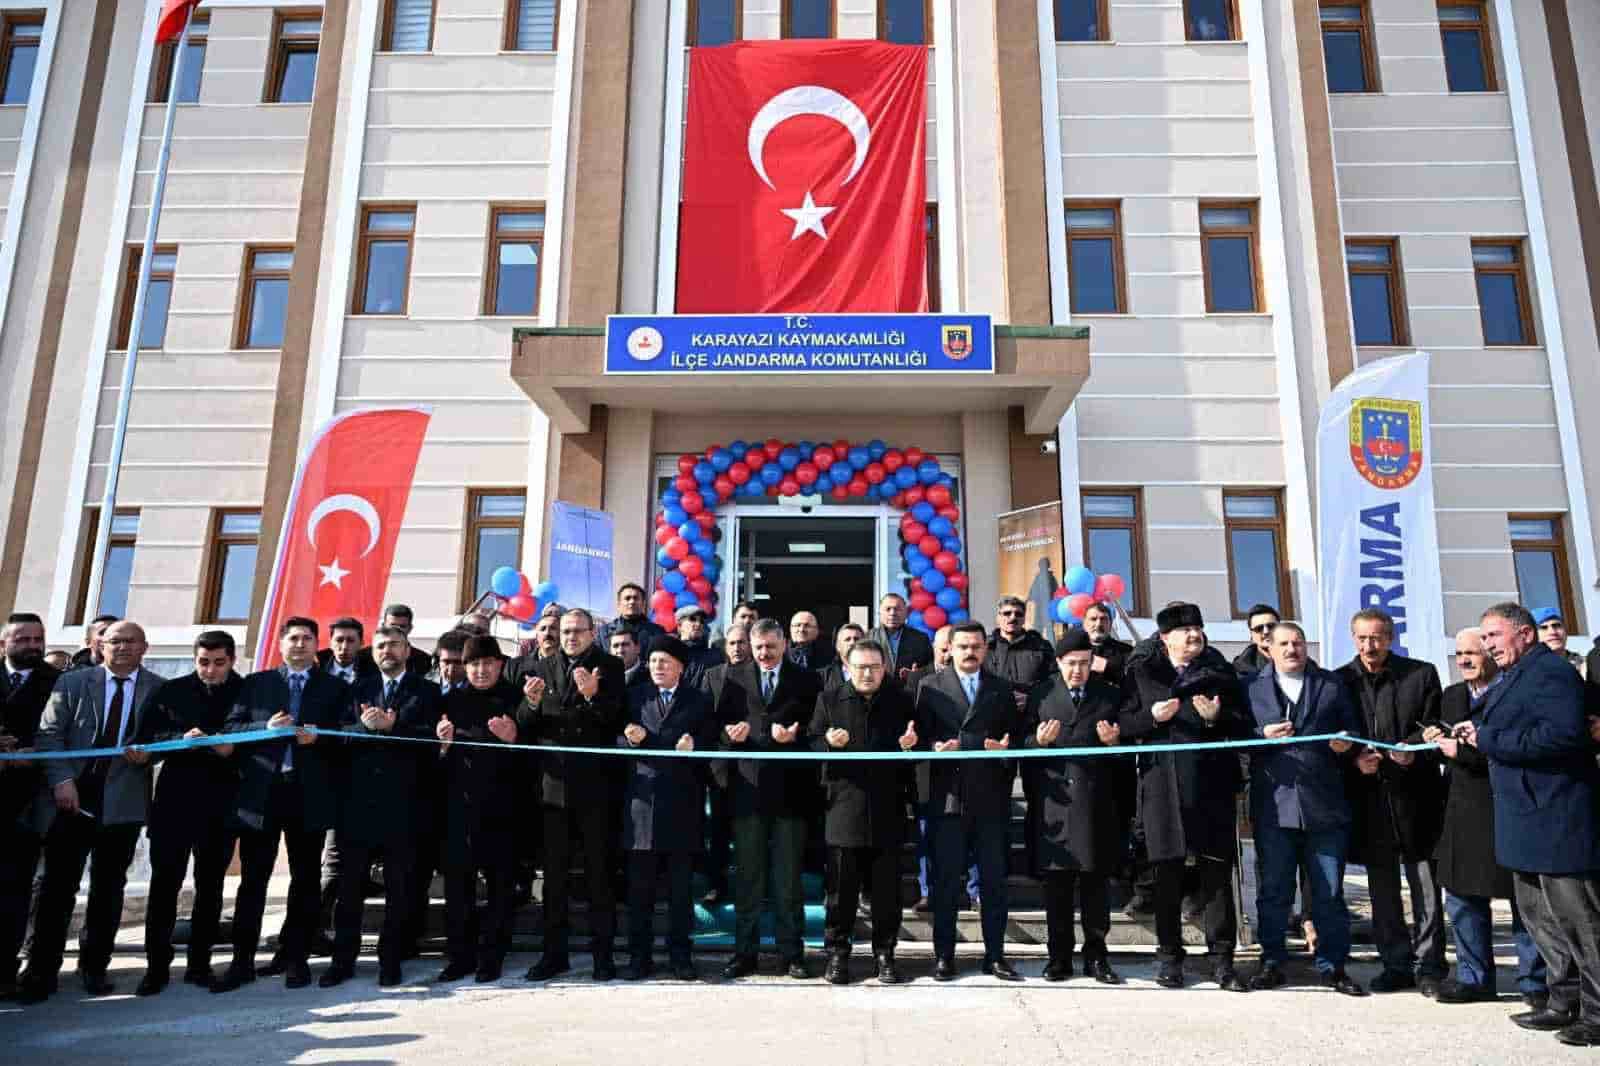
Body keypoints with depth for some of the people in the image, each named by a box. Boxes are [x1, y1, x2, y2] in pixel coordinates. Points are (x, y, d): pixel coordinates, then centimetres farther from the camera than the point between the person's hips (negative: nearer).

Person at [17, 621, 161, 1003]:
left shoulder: (160, 689, 4)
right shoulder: (72, 682, 4)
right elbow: (48, 735, -1)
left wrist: (147, 753, -17)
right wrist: (62, 780, -13)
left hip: (122, 802, 0)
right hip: (71, 799, 0)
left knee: (108, 888, 8)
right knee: (57, 885, 3)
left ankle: (94, 967, 20)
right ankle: (41, 971, 13)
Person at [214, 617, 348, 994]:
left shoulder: (336, 688, 9)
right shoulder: (256, 683, 12)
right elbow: (230, 728, 4)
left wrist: (317, 737, -14)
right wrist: (266, 727, -12)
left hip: (310, 793, 0)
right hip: (261, 791, 1)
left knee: (305, 878, 7)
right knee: (252, 878, 3)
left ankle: (294, 957, 18)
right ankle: (242, 961, 11)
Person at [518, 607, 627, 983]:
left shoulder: (610, 667, -1)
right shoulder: (544, 668, 9)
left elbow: (617, 722, -8)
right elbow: (525, 727, 6)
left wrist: (594, 696, -25)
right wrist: (531, 703, -14)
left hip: (594, 783, -3)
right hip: (553, 781, 3)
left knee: (599, 870, 5)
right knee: (554, 871, 10)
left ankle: (602, 952, 14)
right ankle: (554, 952, 21)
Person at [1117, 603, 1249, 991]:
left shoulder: (1222, 672, 10)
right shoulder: (1141, 672, 8)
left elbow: (1245, 725, 8)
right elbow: (1123, 724, 5)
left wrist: (1217, 717, -11)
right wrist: (1152, 716, -12)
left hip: (1212, 784, 1)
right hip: (1162, 783, 0)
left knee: (1217, 872, 1)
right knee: (1167, 872, 6)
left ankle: (1222, 959, 11)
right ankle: (1169, 956, 19)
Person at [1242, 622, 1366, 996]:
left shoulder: (1332, 684, 13)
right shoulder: (1251, 686, 9)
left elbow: (1354, 730, 12)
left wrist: (1346, 743, -9)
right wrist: (1263, 735, -13)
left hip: (1324, 806, 1)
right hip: (1273, 805, 0)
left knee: (1329, 892, 6)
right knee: (1273, 891, 6)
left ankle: (1333, 965, 18)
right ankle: (1273, 962, 17)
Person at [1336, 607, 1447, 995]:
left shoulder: (1422, 674, 2)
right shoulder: (1339, 680, 4)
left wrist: (1413, 750, -18)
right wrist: (1354, 760, -13)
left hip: (1415, 797, -1)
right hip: (1370, 800, 2)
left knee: (1426, 886, 3)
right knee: (1383, 890, 10)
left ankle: (1428, 967, 15)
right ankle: (1396, 965, 21)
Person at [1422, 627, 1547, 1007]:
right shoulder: (1451, 696, 14)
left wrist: (1464, 751, -19)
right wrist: (1436, 743, -2)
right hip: (1465, 813, 6)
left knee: (1524, 898, 5)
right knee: (1462, 896, 9)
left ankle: (1534, 982, 18)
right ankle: (1473, 978, 20)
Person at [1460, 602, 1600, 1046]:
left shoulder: (1551, 672, -14)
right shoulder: (1513, 680, 16)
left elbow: (1563, 734, -27)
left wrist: (1487, 739, -21)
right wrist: (1479, 736, 2)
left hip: (1555, 821, -10)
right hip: (1528, 822, 10)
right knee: (1539, 916, 17)